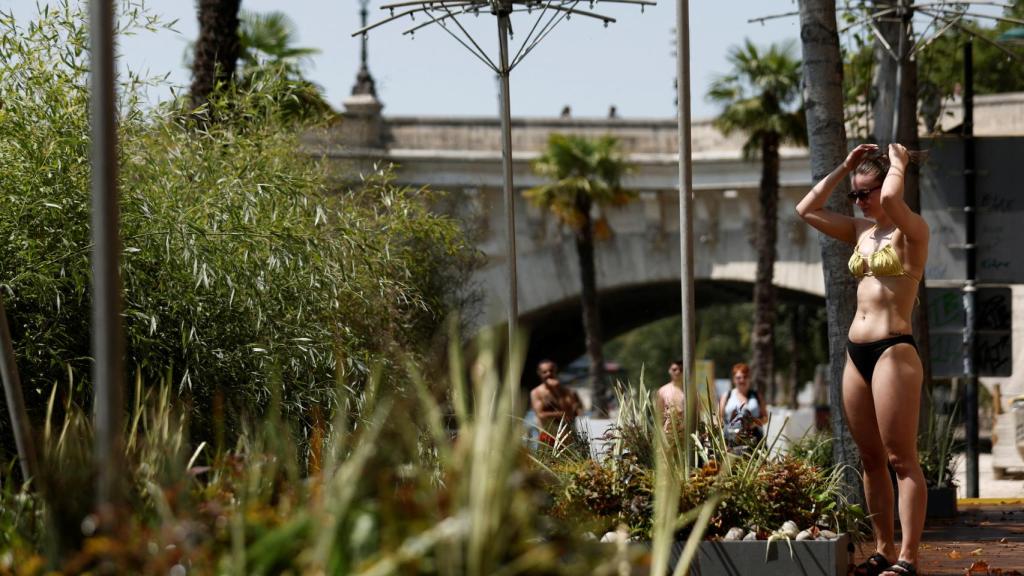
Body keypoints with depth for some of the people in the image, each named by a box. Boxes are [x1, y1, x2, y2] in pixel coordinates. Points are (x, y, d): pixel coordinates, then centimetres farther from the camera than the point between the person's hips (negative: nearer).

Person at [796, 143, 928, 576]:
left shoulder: (911, 231, -5)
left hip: (894, 350, -8)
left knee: (902, 459, -8)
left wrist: (898, 164, -7)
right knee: (871, 460, 9)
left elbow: (891, 199, -27)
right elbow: (807, 210, 20)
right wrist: (845, 167, 15)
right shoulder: (861, 232, 16)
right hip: (856, 353, 8)